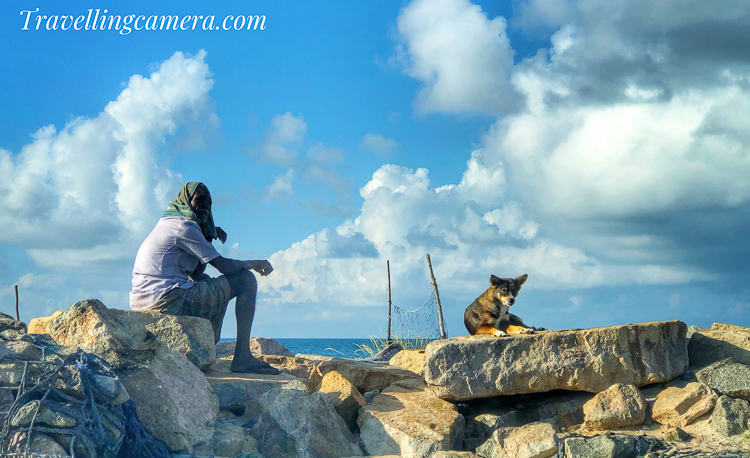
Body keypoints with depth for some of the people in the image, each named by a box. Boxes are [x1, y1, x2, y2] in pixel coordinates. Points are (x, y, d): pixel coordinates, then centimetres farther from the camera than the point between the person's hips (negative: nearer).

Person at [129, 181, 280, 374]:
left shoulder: (167, 224, 24)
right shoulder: (183, 226, -7)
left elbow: (195, 274, 22)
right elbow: (224, 266, -8)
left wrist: (208, 238, 15)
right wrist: (254, 264, 9)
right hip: (167, 301, -10)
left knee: (204, 280, 38)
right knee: (246, 280, -2)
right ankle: (242, 357, -7)